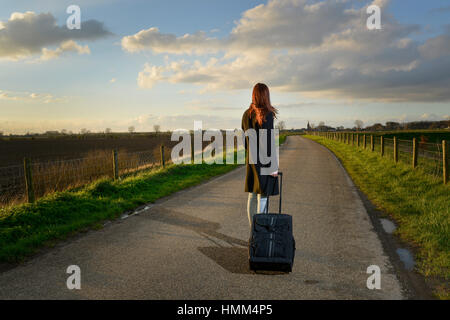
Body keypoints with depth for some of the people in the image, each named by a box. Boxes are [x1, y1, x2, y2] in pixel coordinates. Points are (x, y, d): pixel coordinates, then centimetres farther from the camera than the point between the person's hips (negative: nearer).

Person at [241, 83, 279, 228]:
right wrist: (274, 166, -13)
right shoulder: (266, 115, -15)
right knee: (263, 196, -2)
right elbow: (269, 142, -17)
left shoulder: (246, 114, 7)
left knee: (252, 196, 12)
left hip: (251, 160, 7)